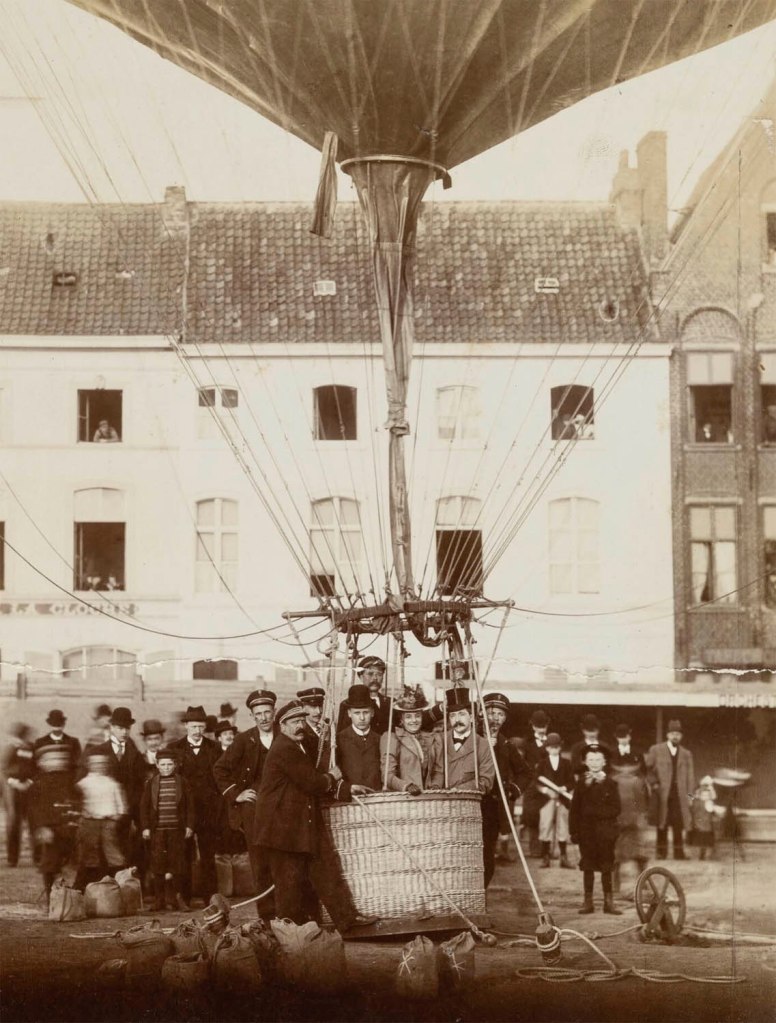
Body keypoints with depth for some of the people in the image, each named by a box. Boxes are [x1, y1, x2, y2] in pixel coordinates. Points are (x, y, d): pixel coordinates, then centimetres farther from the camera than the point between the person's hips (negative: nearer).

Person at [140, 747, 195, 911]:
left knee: (178, 864, 2)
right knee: (158, 866, 1)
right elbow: (144, 806, 3)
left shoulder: (181, 782, 3)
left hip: (177, 829, 0)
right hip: (157, 829, 0)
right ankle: (159, 901, 7)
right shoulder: (151, 782, 2)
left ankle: (177, 898, 12)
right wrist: (145, 827, -2)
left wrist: (189, 825, 0)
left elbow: (189, 805, 5)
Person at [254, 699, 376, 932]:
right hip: (284, 829, -10)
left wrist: (347, 789, 8)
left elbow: (314, 784, 17)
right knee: (290, 882, -1)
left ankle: (347, 919, 10)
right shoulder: (283, 750, -18)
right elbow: (312, 783, -21)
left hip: (306, 828, 10)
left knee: (326, 873, 8)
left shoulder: (298, 747, 16)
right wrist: (332, 777, -2)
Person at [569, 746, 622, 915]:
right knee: (588, 867, 5)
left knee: (606, 868, 3)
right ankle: (588, 901, 10)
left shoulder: (609, 783, 1)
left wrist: (596, 812, -17)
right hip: (586, 830, 1)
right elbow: (574, 809, 1)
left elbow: (615, 809, -4)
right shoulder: (581, 783, 3)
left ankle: (609, 901, 8)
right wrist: (574, 832, -5)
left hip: (605, 831, -1)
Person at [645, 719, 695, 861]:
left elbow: (690, 775, 12)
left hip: (679, 795, 2)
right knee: (662, 825, -2)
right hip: (662, 794, -2)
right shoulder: (656, 750, 7)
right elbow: (646, 768, 7)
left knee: (678, 824, -4)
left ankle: (678, 852, -1)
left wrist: (690, 794, 3)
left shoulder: (686, 754, 14)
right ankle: (661, 851, 4)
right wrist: (653, 783, -3)